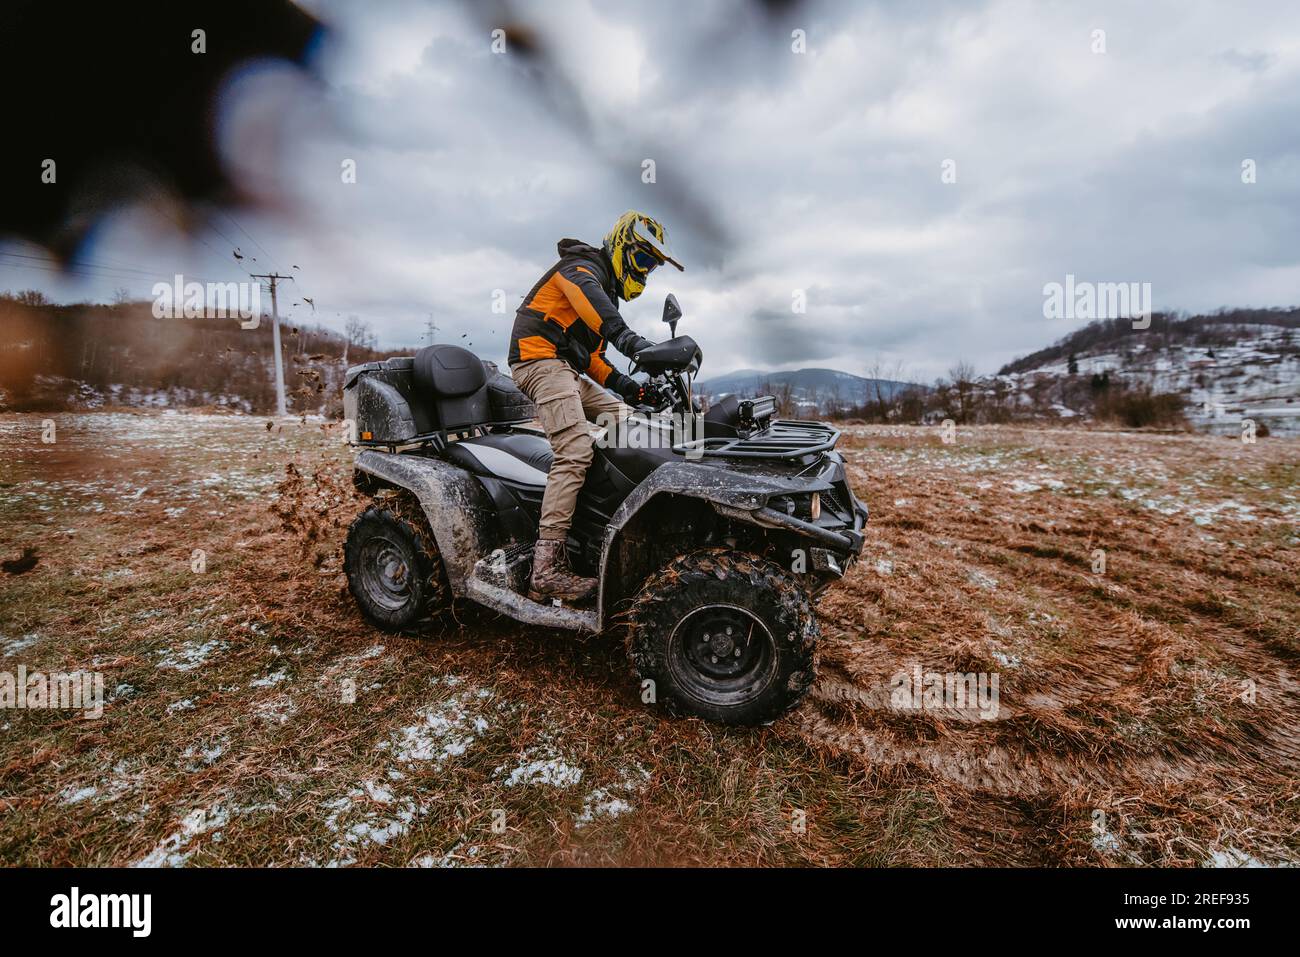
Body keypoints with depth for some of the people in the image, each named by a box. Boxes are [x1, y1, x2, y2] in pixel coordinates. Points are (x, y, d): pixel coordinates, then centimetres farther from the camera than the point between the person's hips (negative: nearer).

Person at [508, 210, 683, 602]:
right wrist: (627, 338, -45)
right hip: (541, 359, -10)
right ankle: (547, 567, -31)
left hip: (568, 371, 10)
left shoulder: (606, 286, 30)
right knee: (574, 453, -26)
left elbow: (589, 352, 27)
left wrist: (623, 385, 9)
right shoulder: (583, 266, 1)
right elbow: (586, 294, -26)